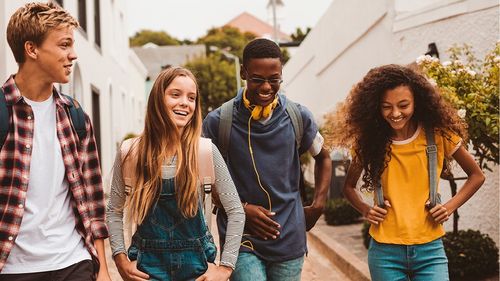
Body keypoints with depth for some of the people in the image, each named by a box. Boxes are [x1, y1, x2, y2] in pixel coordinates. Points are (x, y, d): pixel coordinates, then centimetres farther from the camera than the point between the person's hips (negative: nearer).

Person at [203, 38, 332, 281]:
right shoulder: (218, 121, -7)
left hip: (289, 240, 3)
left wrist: (318, 206, 7)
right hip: (241, 238, -2)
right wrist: (241, 208, -9)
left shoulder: (299, 117, 0)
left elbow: (323, 158, 18)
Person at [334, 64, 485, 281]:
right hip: (385, 251, 1)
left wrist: (450, 206, -4)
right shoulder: (370, 141, -1)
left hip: (429, 249, 0)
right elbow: (349, 186, 15)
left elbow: (476, 176, 9)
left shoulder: (439, 135, -4)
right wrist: (365, 210, -3)